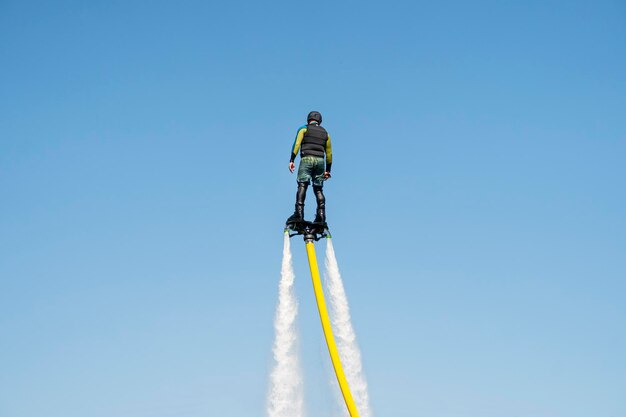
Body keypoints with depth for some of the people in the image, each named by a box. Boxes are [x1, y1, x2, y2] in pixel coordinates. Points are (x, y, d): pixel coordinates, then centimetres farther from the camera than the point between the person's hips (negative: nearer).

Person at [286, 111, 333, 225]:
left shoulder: (304, 129, 11)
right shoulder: (325, 133, 22)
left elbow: (297, 144, -3)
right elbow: (329, 153, 20)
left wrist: (292, 160, -8)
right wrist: (328, 170, 24)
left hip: (307, 159, -3)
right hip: (320, 161, 4)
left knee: (302, 185, -11)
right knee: (318, 189, 6)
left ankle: (299, 213, -26)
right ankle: (321, 215, -5)